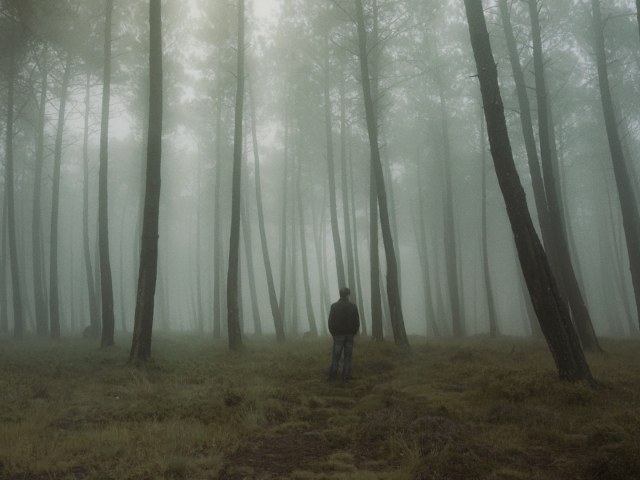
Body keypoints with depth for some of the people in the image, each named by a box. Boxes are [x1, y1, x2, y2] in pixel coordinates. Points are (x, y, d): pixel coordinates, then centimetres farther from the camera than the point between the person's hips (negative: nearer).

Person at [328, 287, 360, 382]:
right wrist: (353, 333, 11)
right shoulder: (353, 306, 0)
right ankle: (345, 377, 3)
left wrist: (333, 333, 6)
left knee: (335, 357, 2)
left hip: (338, 335, -1)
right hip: (350, 335, 1)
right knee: (347, 357, 4)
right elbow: (357, 322, 1)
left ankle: (332, 377, 0)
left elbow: (330, 321, -6)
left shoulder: (334, 306, -4)